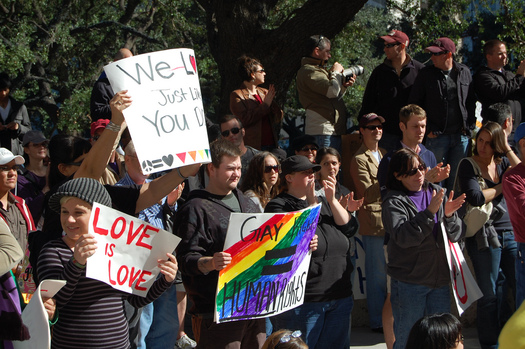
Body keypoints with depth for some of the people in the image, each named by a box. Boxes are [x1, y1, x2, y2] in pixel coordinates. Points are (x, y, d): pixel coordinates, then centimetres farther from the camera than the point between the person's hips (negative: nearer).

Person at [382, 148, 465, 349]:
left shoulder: (437, 194, 9)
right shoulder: (394, 202, -5)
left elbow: (456, 235, 7)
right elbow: (402, 236, -21)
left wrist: (449, 215, -13)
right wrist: (429, 212, -26)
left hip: (440, 279, 5)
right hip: (409, 281, -5)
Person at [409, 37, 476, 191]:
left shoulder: (464, 72, 6)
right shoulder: (426, 74, 0)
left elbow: (471, 102, 14)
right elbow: (414, 103, 3)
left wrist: (469, 126, 4)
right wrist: (427, 129, -3)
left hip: (461, 136, 2)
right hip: (437, 136, -2)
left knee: (457, 178, 7)